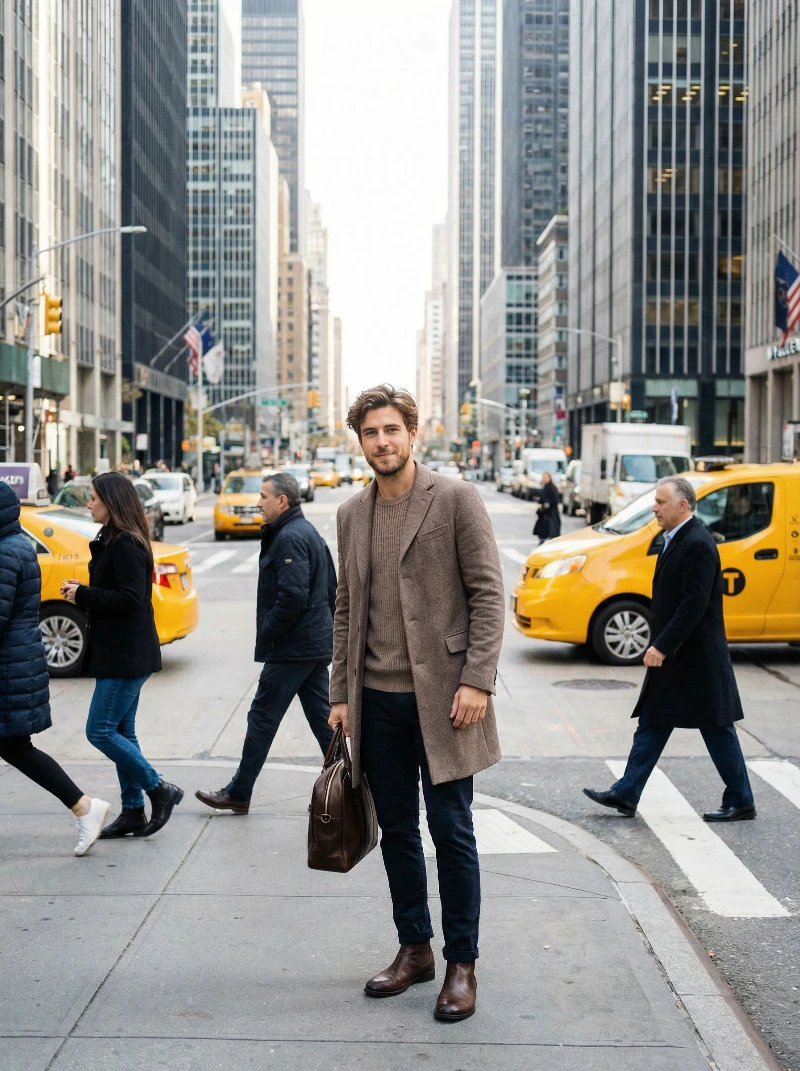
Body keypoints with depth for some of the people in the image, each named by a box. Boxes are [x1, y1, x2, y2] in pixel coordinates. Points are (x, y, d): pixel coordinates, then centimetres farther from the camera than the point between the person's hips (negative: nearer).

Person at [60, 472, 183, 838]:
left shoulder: (126, 544, -17)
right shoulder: (111, 540, 14)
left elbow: (129, 598, -24)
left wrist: (83, 595, -16)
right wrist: (82, 592, 2)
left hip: (127, 655, -10)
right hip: (118, 652, 10)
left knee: (100, 731, -7)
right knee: (120, 732, 13)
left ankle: (160, 790, 3)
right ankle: (133, 813, 19)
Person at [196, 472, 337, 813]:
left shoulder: (289, 538, -17)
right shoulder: (310, 533, 16)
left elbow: (293, 595, -25)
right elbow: (330, 589, 20)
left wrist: (267, 634, -14)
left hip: (291, 649, -10)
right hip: (317, 645, 10)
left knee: (262, 718, 0)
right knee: (322, 718, 11)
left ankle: (238, 793, 8)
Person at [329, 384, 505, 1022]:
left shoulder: (455, 499, -4)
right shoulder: (352, 515, 12)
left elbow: (488, 593, -7)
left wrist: (477, 681, -15)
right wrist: (341, 695, 12)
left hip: (441, 695, -5)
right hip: (378, 699, 5)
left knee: (451, 831, 0)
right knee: (397, 831, 12)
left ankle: (462, 964, 12)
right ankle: (414, 949, 27)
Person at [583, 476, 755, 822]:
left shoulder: (697, 544, -19)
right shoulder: (676, 540, 11)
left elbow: (694, 605, -25)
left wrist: (662, 646, -23)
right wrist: (660, 646, 16)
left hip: (697, 658, -10)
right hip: (672, 655, 10)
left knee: (717, 730, 2)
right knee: (652, 724, 10)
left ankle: (741, 802, 14)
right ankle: (626, 794, 14)